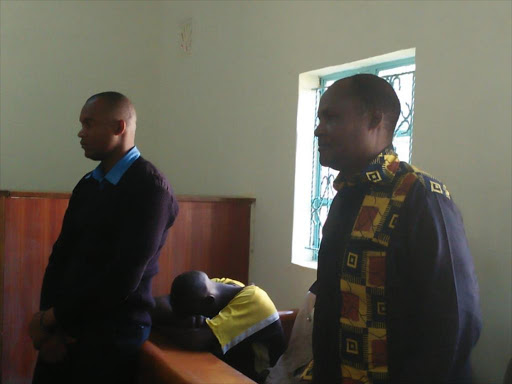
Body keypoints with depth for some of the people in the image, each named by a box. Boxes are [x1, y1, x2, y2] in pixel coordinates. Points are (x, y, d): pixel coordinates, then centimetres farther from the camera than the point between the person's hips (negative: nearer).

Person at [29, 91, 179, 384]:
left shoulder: (150, 188, -15)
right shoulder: (87, 184, 9)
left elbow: (123, 279, -20)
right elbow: (61, 255, 7)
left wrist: (52, 318, -10)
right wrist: (50, 326, -7)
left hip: (112, 336, -6)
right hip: (64, 328, 6)